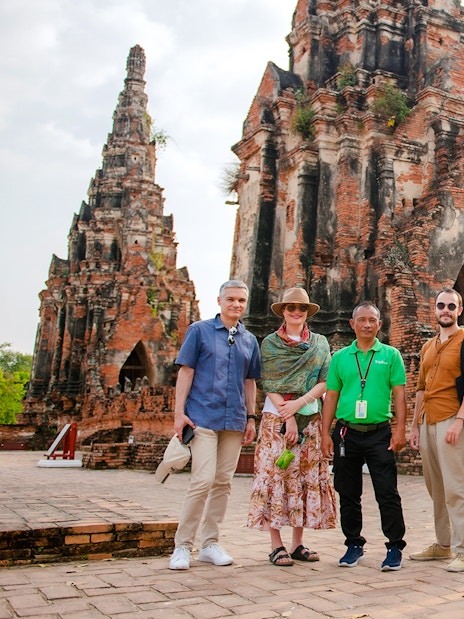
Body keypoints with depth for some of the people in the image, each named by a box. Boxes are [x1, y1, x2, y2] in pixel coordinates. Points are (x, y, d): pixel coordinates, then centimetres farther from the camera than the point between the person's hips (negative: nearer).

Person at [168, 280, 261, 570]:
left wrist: (251, 418, 12)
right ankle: (183, 546, 1)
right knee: (203, 480, -12)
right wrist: (179, 411, -8)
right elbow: (186, 371, -1)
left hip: (235, 421, 5)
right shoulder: (200, 330, 3)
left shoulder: (250, 340, 14)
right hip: (203, 416, -5)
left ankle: (210, 543, 19)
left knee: (223, 483, 8)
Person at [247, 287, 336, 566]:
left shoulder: (320, 343, 11)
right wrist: (287, 417, -12)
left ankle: (298, 542, 12)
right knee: (275, 474, -5)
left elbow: (325, 381, 2)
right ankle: (277, 545, 1)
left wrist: (299, 403, -12)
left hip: (310, 417, 3)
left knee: (306, 476, 3)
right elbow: (268, 384, -3)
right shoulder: (270, 343, 4)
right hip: (277, 416, -2)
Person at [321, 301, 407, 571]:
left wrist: (401, 429, -8)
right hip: (346, 432, 2)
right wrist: (326, 433, 3)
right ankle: (354, 544, 24)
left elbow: (399, 394, 1)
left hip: (379, 432, -2)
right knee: (348, 493, 10)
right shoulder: (340, 357, 8)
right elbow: (331, 396, 8)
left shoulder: (391, 355, 5)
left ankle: (395, 546, 12)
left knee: (387, 492, -1)